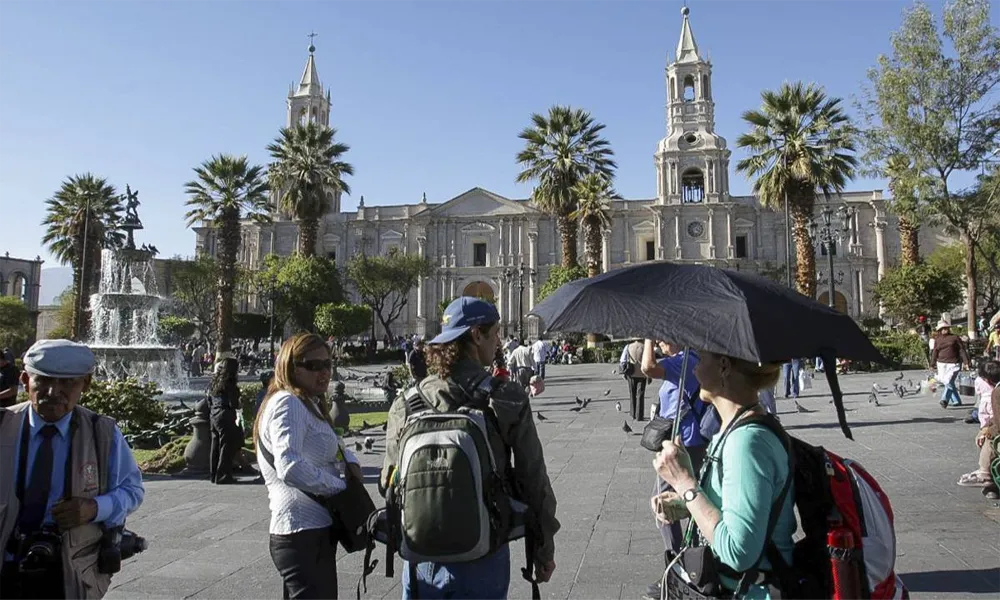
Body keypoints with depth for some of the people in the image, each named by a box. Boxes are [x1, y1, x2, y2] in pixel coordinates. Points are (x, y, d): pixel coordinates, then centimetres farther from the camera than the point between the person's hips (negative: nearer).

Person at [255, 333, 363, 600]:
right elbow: (290, 468, -30)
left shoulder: (309, 405, 16)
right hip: (303, 533, -11)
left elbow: (335, 446, 26)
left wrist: (351, 462, 4)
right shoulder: (288, 403, -16)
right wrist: (341, 485, -18)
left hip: (318, 529, 11)